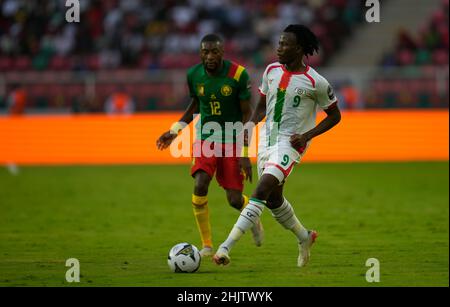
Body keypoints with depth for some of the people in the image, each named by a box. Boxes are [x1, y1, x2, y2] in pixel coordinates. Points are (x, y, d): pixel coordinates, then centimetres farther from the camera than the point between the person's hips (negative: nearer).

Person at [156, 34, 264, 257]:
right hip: (206, 138, 2)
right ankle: (207, 245, -8)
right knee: (200, 185, -22)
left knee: (235, 200, -5)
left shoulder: (238, 74, -15)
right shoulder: (193, 75, -5)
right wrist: (174, 131, 8)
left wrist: (245, 154, -15)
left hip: (232, 140, -2)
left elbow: (247, 114, -10)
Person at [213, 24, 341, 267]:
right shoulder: (272, 70, 4)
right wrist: (251, 124, -4)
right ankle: (304, 237, 41)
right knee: (273, 199, 15)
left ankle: (226, 248, -26)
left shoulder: (315, 82, -12)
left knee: (262, 191, -22)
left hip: (290, 143, -7)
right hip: (268, 140, 7)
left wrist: (307, 135, -13)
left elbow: (334, 115, -1)